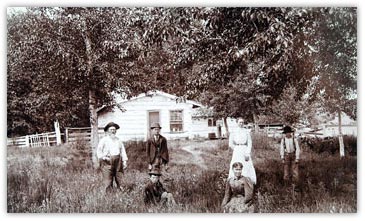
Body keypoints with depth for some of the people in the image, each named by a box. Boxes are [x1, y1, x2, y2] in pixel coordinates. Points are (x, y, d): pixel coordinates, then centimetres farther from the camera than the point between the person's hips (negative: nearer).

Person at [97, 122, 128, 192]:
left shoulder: (118, 140, 17)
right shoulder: (104, 140, 5)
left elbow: (123, 151, 16)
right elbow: (99, 151, 1)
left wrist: (124, 161, 8)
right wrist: (103, 157, -13)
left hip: (118, 161, 4)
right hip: (107, 161, -3)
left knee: (119, 180, 2)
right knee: (108, 181, -5)